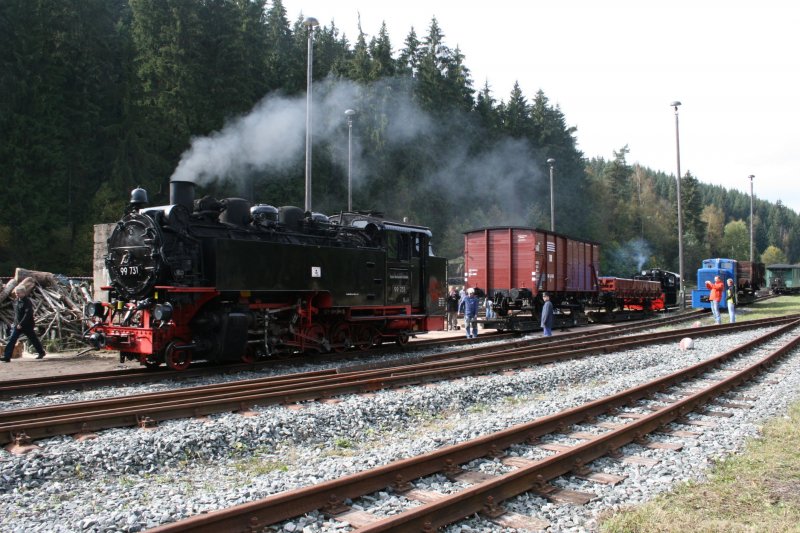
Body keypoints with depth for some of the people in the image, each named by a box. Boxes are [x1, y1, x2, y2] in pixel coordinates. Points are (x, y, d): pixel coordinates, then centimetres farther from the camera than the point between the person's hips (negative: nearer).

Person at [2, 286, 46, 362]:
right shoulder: (16, 301, 7)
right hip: (17, 325, 7)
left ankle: (41, 352, 25)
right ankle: (6, 357, -6)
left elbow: (28, 314, -22)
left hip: (27, 325, -6)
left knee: (33, 339, 8)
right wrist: (15, 323, 14)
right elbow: (15, 313, 19)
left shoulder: (27, 302, -16)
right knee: (11, 340, -4)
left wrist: (21, 324, -24)